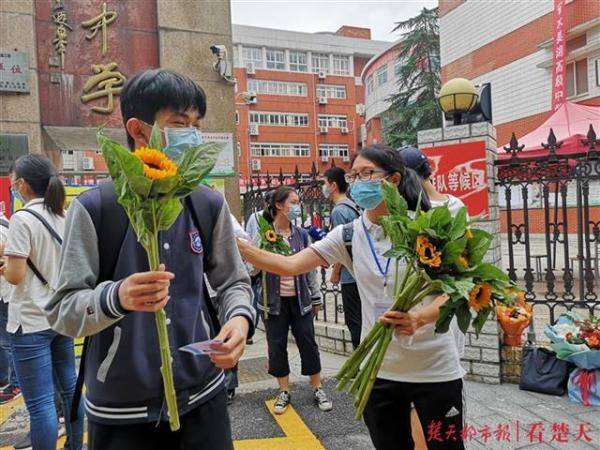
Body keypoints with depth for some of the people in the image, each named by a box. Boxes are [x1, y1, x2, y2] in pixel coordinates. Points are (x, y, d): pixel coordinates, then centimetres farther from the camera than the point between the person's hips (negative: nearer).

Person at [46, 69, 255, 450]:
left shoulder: (210, 205, 1)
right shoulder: (95, 207, -11)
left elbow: (233, 282, 6)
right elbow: (63, 310, -9)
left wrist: (240, 317, -15)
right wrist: (116, 297, -29)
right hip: (120, 410, -2)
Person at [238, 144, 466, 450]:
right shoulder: (348, 235, -1)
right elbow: (290, 265, -6)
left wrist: (419, 317, -31)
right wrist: (237, 245, -18)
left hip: (433, 369, -2)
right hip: (378, 371, 3)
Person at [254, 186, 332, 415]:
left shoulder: (301, 234, 3)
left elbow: (310, 267, 9)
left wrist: (316, 298, 10)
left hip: (299, 299, 2)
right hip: (274, 300, -2)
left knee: (308, 343, 7)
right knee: (276, 345, 8)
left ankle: (318, 389, 24)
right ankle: (284, 392, 25)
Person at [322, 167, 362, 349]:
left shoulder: (338, 210, -16)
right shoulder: (353, 205, 10)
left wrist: (335, 272, -7)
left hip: (350, 274, -9)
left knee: (353, 319, 1)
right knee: (359, 317, 17)